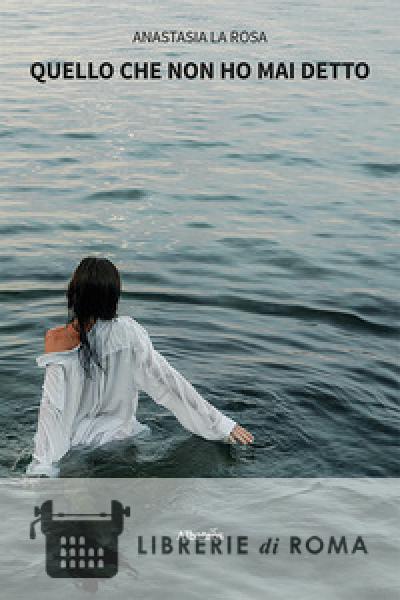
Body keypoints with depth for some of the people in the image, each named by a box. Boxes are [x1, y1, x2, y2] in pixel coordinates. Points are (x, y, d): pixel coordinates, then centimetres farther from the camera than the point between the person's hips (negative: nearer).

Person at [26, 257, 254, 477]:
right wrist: (221, 423, -7)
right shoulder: (128, 332, -16)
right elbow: (168, 381, -14)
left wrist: (42, 466, -16)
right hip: (119, 434, 1)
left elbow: (53, 406, -20)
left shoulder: (56, 340, -19)